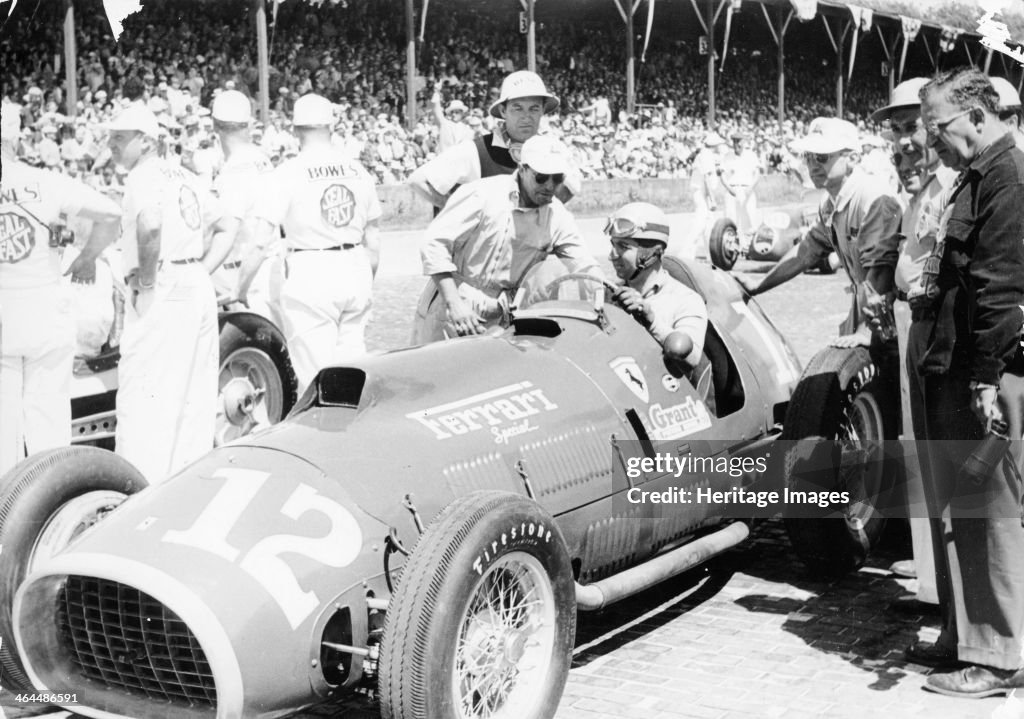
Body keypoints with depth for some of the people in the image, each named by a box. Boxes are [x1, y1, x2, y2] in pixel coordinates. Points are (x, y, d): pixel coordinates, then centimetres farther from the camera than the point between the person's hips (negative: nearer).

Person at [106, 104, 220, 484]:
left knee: (141, 394, -6)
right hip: (199, 282, 9)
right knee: (195, 391, 14)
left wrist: (146, 282, -19)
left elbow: (149, 226, -28)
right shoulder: (184, 175, 17)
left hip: (163, 287, -9)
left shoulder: (143, 176, -10)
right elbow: (214, 221, 29)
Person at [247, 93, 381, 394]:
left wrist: (238, 290, -2)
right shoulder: (357, 170, 7)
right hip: (356, 269, 5)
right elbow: (373, 242, 12)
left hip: (310, 274, -5)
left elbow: (261, 242, -9)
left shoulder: (290, 172, -6)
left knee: (314, 375, 0)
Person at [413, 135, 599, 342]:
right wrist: (454, 303, -21)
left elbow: (587, 270, 4)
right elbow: (434, 243, -14)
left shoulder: (559, 218, -1)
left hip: (497, 323, 3)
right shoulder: (482, 194, -13)